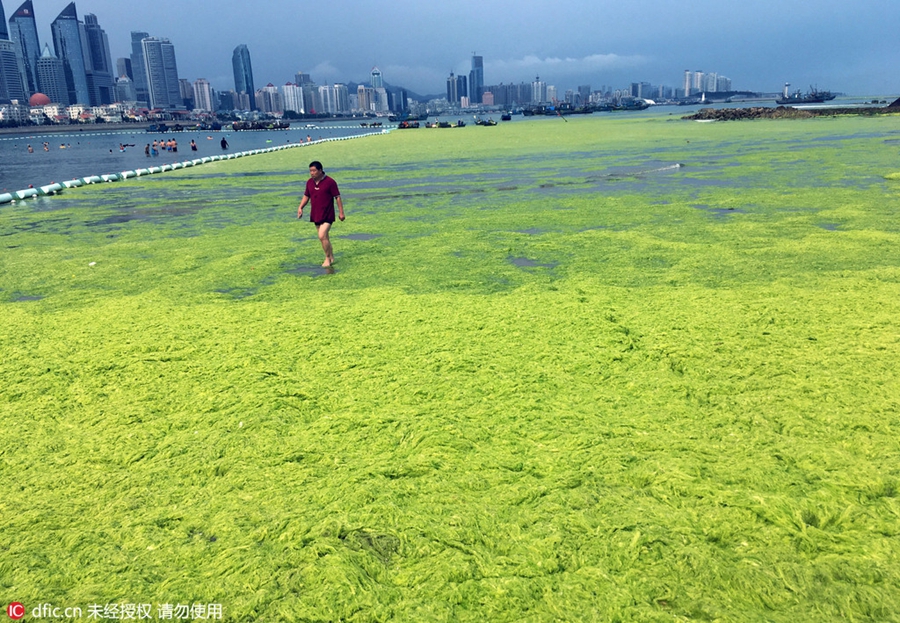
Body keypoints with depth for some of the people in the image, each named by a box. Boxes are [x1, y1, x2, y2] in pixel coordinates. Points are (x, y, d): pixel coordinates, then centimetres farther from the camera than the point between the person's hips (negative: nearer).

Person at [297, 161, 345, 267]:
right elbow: (306, 196, 18)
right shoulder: (309, 182, 7)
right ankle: (331, 258, 25)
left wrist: (341, 212, -8)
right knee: (324, 237, 12)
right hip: (315, 215, 6)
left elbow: (338, 197, -7)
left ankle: (327, 258, 0)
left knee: (322, 236, -16)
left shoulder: (330, 182, -11)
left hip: (327, 215, -6)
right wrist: (300, 208, 5)